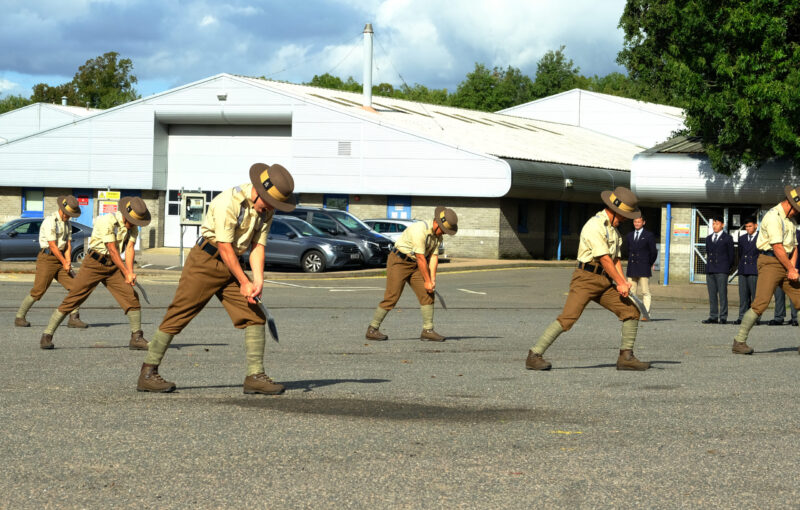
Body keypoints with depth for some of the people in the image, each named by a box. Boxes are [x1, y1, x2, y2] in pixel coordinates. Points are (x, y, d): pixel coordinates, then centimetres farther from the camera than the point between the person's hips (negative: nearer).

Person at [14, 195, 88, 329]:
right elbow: (53, 246, -15)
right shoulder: (50, 221, -13)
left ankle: (74, 318, -4)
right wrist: (64, 263, -12)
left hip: (60, 258, 7)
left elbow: (68, 244, 9)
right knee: (38, 291, -11)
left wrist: (68, 261, -7)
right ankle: (19, 317, 2)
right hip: (47, 258, -7)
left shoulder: (67, 224, 14)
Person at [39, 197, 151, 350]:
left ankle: (136, 338, 7)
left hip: (113, 266, 6)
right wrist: (126, 273, -18)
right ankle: (47, 336, -2)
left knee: (132, 297, -5)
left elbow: (129, 249, -8)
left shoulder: (133, 227, 1)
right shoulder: (107, 221, -20)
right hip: (94, 264, -6)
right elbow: (112, 250, -20)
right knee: (72, 300, -8)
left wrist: (130, 272, -24)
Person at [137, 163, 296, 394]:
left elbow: (258, 245, 2)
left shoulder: (266, 209, 3)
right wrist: (244, 282, -16)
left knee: (255, 317, -2)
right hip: (205, 262, -8)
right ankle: (148, 374, -2)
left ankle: (255, 377, 0)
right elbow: (224, 247, -19)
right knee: (178, 316, -8)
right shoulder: (229, 202, -21)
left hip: (230, 266, 8)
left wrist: (258, 280, -12)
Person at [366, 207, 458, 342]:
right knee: (391, 297, -10)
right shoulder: (420, 230, -26)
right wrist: (427, 281, -20)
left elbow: (433, 257, -1)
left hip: (414, 265, 8)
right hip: (398, 261, -8)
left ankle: (427, 331, -1)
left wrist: (432, 279, -13)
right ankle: (372, 330, 0)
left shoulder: (438, 235, 3)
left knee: (427, 295, -3)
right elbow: (421, 258, -25)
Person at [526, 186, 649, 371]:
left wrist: (623, 282, 1)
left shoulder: (613, 228, 19)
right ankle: (534, 356, -17)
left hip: (604, 282, 9)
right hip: (586, 279, -9)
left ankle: (626, 357, 8)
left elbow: (615, 259, 17)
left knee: (631, 312, 2)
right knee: (568, 317, -20)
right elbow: (604, 259, -15)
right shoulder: (595, 226, -13)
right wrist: (620, 282, -10)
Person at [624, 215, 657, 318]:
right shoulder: (629, 236, 15)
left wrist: (649, 264, 6)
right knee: (631, 292, 1)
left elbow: (653, 252, 3)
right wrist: (631, 262, 12)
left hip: (644, 269, -4)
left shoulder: (649, 235, 2)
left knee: (645, 292, -5)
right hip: (631, 269, 4)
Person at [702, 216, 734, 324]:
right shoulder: (709, 238, 18)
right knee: (712, 295, 4)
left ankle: (723, 317, -6)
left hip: (722, 270, -5)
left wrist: (727, 268, 2)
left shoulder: (727, 238, 3)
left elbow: (731, 255, 4)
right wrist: (708, 267, 12)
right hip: (710, 270, 5)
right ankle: (713, 317, 7)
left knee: (722, 294, -6)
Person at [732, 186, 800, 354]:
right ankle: (739, 342, -13)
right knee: (760, 303, -17)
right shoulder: (773, 216, -12)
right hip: (770, 262, -9)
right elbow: (777, 247, -17)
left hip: (785, 264, 9)